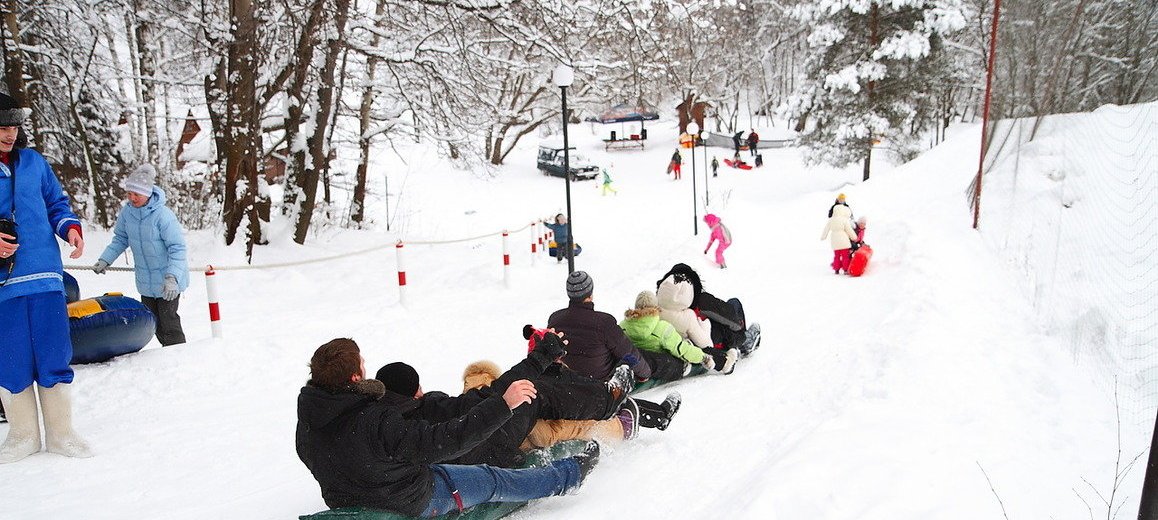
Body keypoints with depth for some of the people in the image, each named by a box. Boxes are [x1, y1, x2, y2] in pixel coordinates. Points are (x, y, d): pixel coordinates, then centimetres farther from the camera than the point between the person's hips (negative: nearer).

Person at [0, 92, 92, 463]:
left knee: (54, 358, 4)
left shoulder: (34, 162, 10)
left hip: (45, 276, 2)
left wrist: (70, 227, -2)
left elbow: (57, 203, 18)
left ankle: (60, 433, 17)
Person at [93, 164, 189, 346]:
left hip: (168, 281, -7)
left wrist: (172, 277, -31)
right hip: (145, 281, 7)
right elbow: (121, 239, 13)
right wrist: (105, 260, 5)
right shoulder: (127, 212, -5)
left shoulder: (162, 215, -24)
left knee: (168, 320, -5)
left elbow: (177, 248, -23)